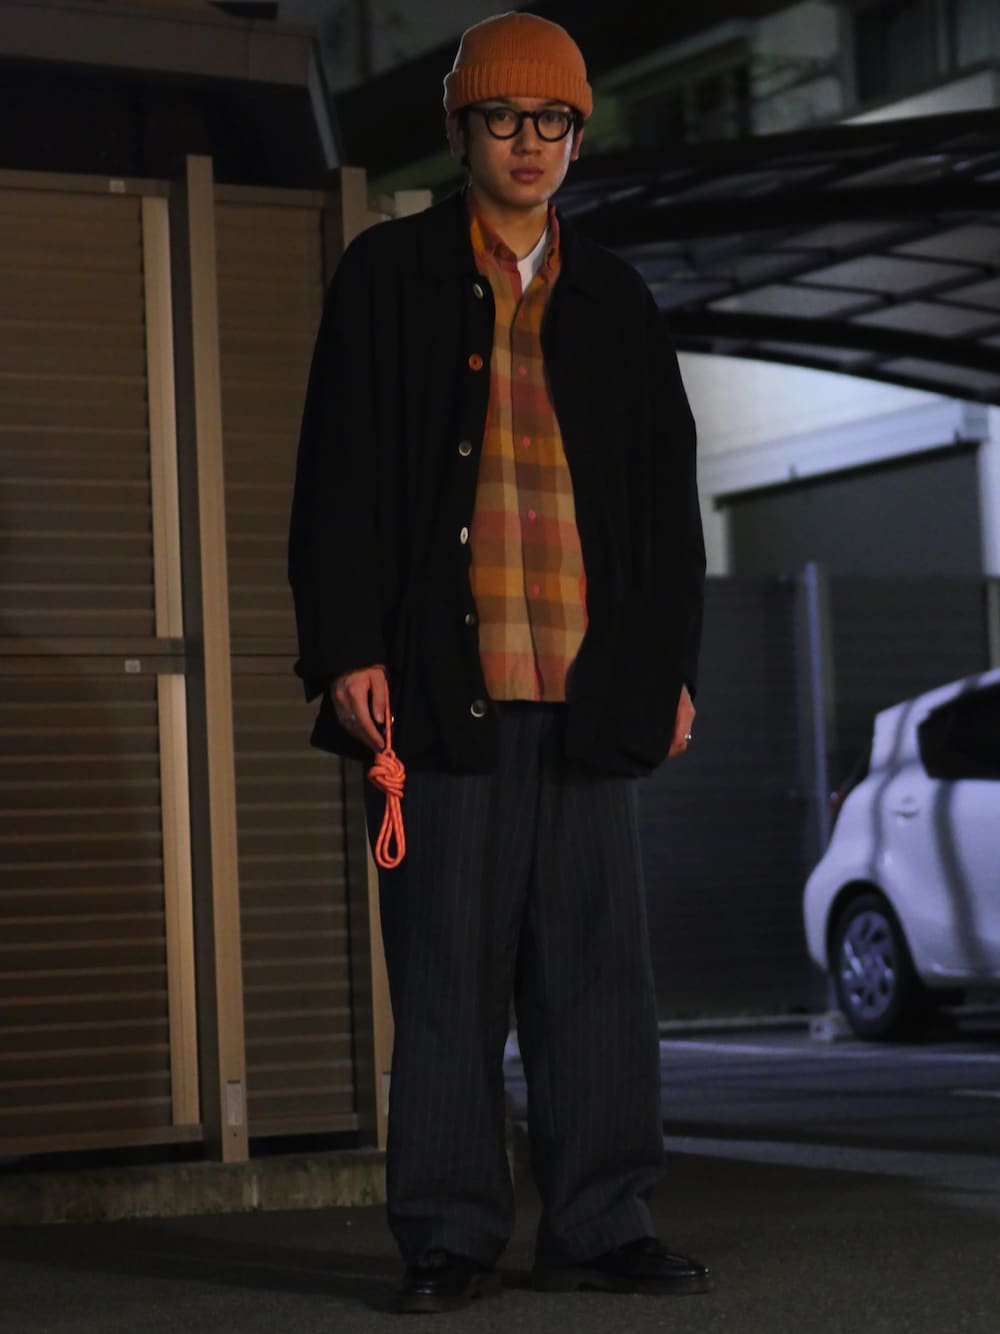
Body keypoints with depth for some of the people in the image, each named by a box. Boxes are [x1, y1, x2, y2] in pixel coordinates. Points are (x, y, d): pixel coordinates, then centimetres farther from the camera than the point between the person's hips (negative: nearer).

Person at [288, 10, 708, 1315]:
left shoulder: (614, 299, 16)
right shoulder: (389, 275, 7)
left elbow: (669, 496, 17)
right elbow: (342, 474, 1)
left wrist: (672, 660, 10)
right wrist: (348, 648, -8)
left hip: (589, 681, 3)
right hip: (443, 672, -3)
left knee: (599, 960, 2)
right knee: (448, 963, -1)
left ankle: (599, 1223, 9)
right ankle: (451, 1233, 5)